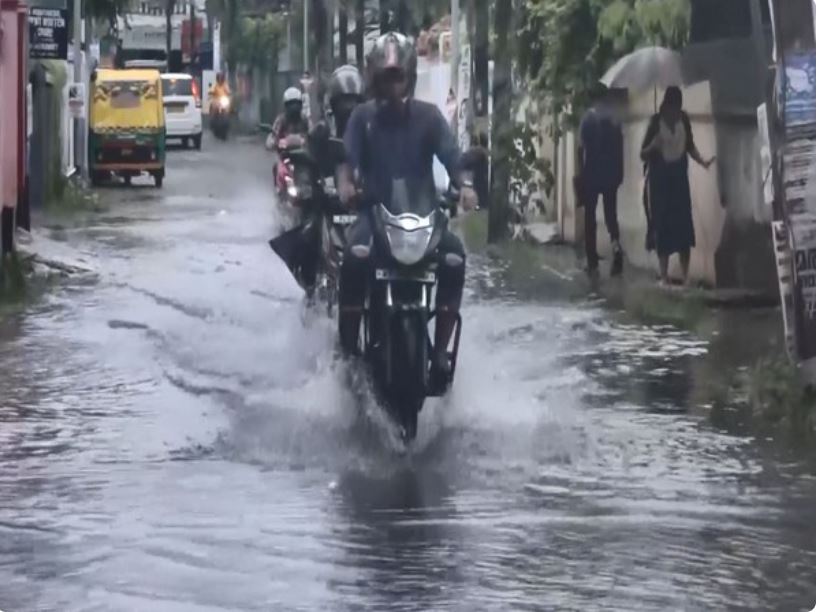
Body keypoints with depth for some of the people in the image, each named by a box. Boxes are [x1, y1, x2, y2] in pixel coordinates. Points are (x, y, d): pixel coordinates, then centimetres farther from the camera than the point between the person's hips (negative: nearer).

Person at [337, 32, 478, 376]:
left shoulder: (428, 115, 4)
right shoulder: (363, 116, 4)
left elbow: (450, 155, -7)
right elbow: (348, 157, -7)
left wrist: (464, 185, -27)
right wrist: (346, 183, -30)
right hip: (376, 208, -1)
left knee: (454, 257, -26)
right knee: (356, 254, -33)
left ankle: (441, 347, -15)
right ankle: (348, 344, -22)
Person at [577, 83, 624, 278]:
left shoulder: (588, 118, -5)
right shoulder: (614, 119, 0)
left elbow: (582, 148, -5)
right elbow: (620, 148, 2)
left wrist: (581, 173, 2)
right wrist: (620, 173, 11)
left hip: (591, 173, -2)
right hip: (611, 173, 2)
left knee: (590, 217, 5)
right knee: (611, 213, 13)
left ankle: (593, 263, 2)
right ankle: (616, 243, -16)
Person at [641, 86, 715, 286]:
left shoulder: (684, 120, 0)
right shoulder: (656, 121, -11)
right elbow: (643, 154, -7)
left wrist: (702, 162, 0)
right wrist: (653, 145, -26)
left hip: (680, 177, 3)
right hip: (659, 178, -3)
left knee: (684, 224, -1)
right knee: (662, 225, -4)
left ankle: (686, 275, 4)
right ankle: (664, 276, 1)